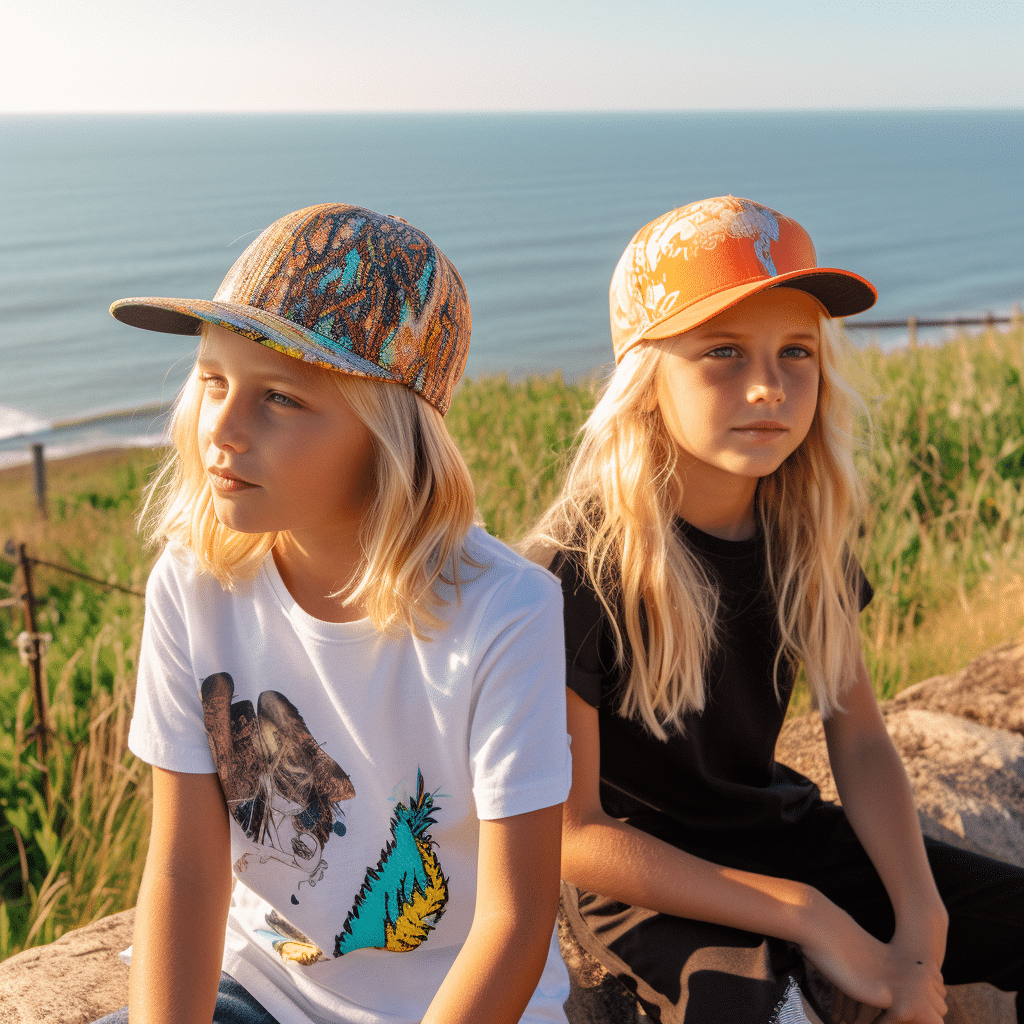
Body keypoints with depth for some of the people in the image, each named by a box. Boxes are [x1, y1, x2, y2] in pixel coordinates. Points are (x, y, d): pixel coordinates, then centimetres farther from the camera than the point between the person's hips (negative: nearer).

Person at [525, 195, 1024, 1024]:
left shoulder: (806, 529, -5)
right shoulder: (578, 568, -23)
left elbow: (859, 740, 2)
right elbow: (569, 833, -21)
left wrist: (922, 922, -13)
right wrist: (813, 918, -21)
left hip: (777, 833, 6)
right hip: (639, 873, -6)